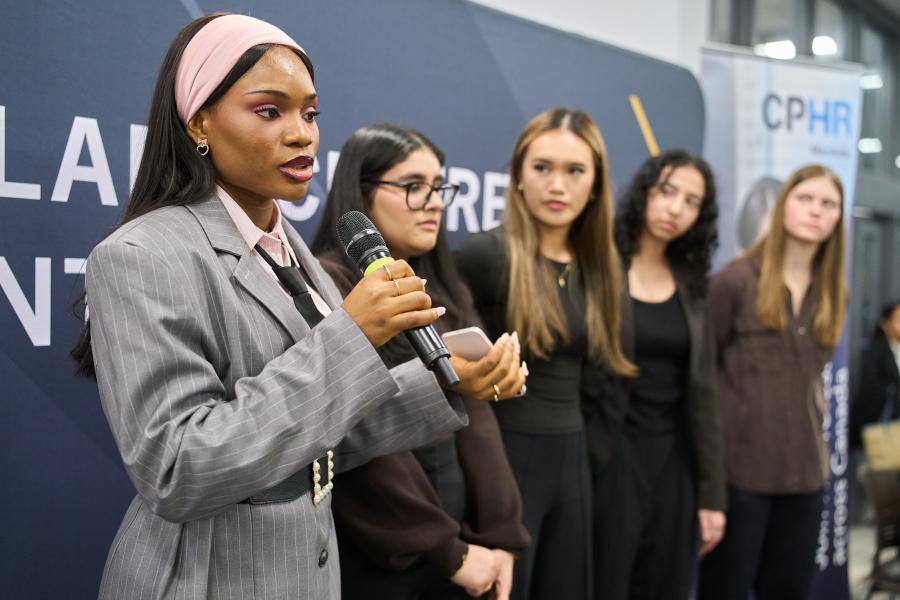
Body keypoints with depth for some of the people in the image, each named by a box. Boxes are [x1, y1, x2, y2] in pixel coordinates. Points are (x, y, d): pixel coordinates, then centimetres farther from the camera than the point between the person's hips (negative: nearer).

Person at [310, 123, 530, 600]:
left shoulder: (441, 289, 9)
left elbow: (476, 417, 3)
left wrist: (499, 534, -5)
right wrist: (449, 553, -13)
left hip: (459, 539, 7)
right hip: (372, 555, -7)